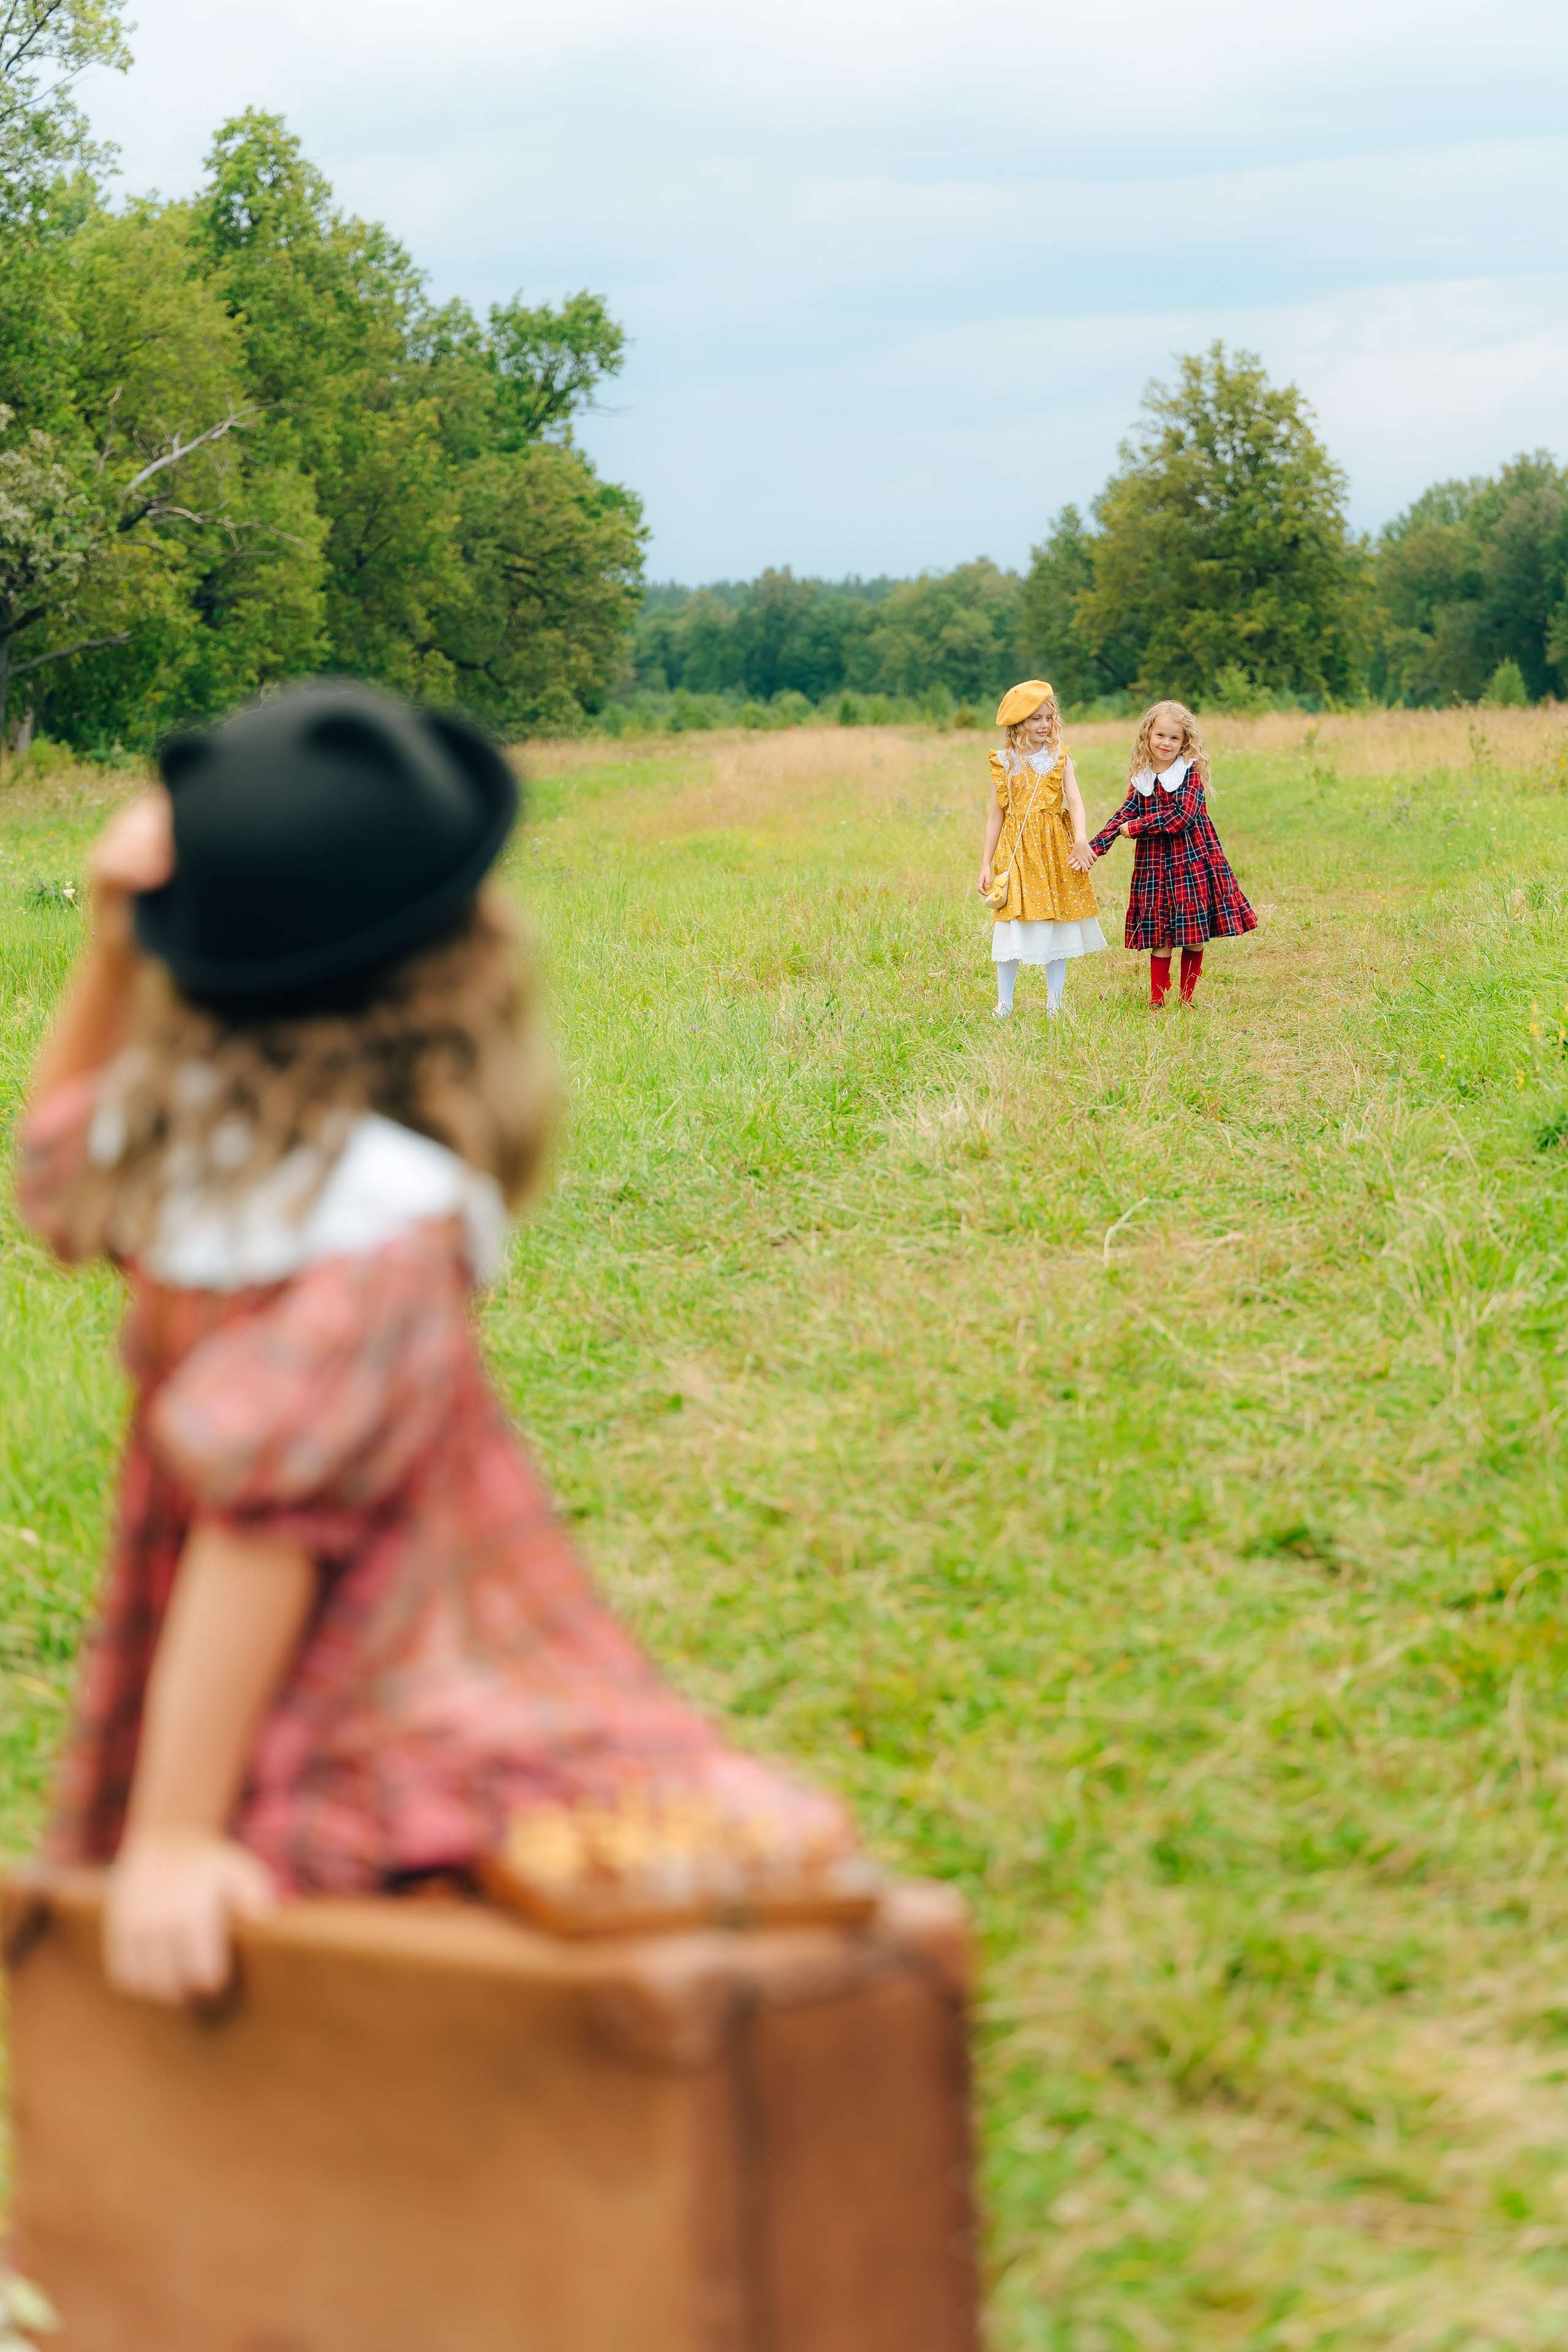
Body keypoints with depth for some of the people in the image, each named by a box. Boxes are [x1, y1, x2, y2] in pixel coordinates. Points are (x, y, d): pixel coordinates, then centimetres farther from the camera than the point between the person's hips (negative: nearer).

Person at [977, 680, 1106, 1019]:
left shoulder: (1059, 758, 3)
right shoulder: (1005, 762, 1)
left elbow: (1074, 800, -9)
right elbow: (996, 814, 4)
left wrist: (1081, 840, -26)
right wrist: (986, 864, 2)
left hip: (1055, 850, 1)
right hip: (1017, 850, -1)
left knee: (1059, 928, 5)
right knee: (1013, 926, -4)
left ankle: (1055, 1004, 15)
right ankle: (1004, 1006, 6)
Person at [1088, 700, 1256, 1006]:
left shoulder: (1191, 772, -4)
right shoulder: (1140, 780, 8)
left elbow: (1182, 817, -15)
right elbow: (1123, 817, 1)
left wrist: (1136, 827, -11)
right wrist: (1093, 848, -13)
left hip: (1193, 863, -2)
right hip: (1154, 867, 2)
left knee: (1195, 938, 2)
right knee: (1160, 939, 0)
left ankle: (1187, 999, 14)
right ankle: (1157, 1001, 7)